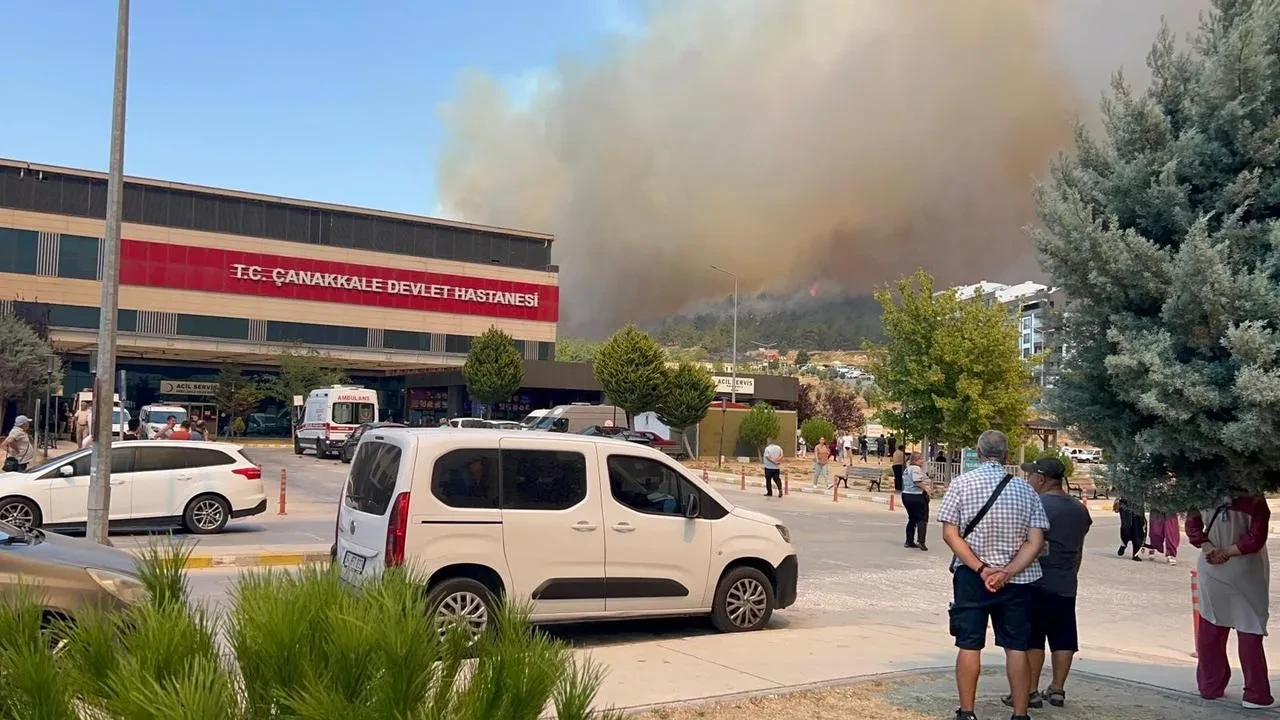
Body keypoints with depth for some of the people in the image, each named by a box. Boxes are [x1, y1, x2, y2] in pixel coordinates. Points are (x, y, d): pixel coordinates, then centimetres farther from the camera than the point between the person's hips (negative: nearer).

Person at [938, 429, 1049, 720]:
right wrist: (1007, 573, -13)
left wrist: (981, 569, -14)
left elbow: (950, 534, -12)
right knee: (1016, 648, 9)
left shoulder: (961, 483, -6)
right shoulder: (1025, 489, -1)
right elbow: (1036, 542, -7)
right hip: (1016, 580, 2)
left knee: (969, 646, 6)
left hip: (971, 577, -1)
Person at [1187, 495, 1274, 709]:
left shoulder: (1252, 498, -11)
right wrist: (1206, 547, -11)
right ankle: (1211, 686, 20)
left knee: (1249, 633, 6)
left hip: (1246, 571, -2)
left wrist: (1226, 552, -12)